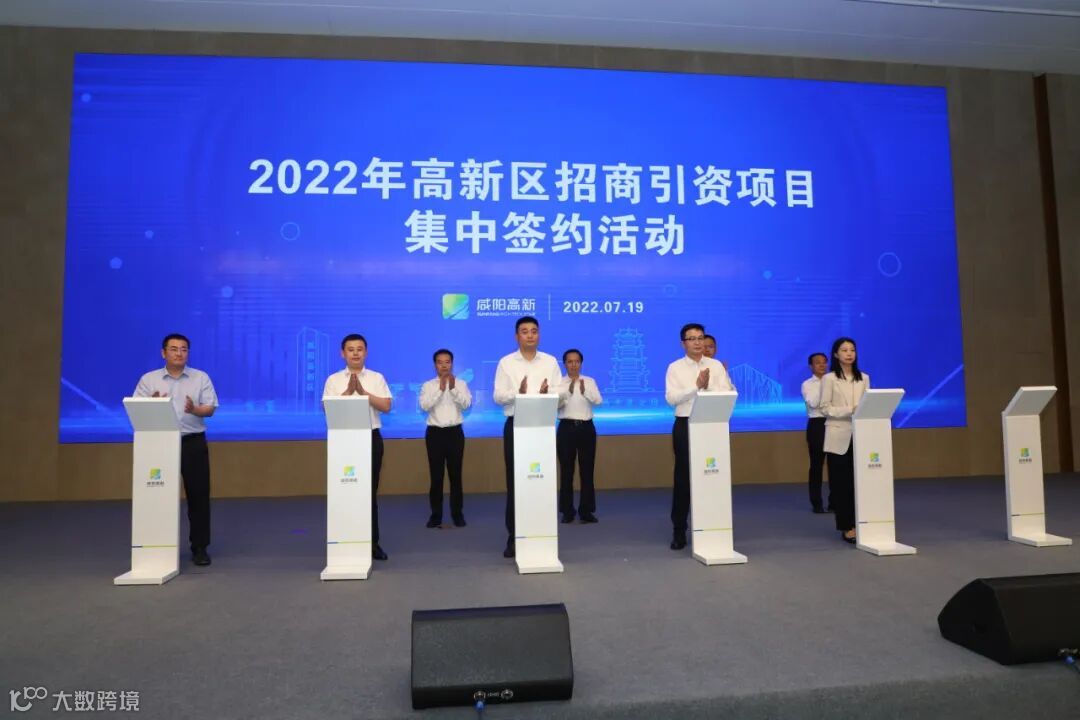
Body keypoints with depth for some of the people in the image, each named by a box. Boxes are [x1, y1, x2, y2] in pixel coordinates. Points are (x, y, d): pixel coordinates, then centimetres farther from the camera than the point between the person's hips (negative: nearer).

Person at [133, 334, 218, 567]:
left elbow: (210, 409, 0)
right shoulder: (149, 379, 7)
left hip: (193, 443, 0)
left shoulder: (201, 378, 6)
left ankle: (199, 547, 11)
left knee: (198, 494, 1)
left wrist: (194, 409, -21)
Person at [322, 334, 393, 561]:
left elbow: (386, 406, -4)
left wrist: (363, 392, -12)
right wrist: (348, 391, -12)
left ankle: (372, 542, 12)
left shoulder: (377, 378, 6)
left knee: (370, 490, 4)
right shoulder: (333, 380, 6)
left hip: (371, 437, 0)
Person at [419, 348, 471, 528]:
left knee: (455, 474, 4)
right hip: (435, 433, 0)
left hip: (455, 432, 0)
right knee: (436, 474, 3)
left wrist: (453, 388, -22)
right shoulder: (428, 385, 3)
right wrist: (440, 389, -20)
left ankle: (457, 512, 14)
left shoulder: (461, 384, 4)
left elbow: (467, 404, -10)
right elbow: (424, 406, -13)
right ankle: (436, 513, 12)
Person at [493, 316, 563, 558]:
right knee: (514, 481, 3)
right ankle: (513, 537, 12)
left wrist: (546, 393, -22)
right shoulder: (506, 363, 3)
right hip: (515, 425, -1)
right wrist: (518, 393, -23)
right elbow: (498, 396, -4)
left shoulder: (550, 362, 7)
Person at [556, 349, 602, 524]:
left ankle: (586, 511, 12)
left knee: (587, 470, 4)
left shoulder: (589, 381, 8)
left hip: (586, 427, 2)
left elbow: (598, 401, -7)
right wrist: (568, 391, -25)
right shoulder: (559, 383, 3)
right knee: (566, 470, 2)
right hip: (566, 428, -1)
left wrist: (585, 391, -24)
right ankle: (567, 511, 11)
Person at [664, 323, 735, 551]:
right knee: (683, 477, 3)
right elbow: (671, 398, -11)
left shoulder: (716, 366, 8)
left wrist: (708, 386, -18)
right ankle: (679, 530, 11)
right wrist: (696, 386, -18)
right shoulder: (675, 368, 2)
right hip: (685, 425, -1)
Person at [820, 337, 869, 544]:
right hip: (838, 436, -3)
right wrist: (849, 410, -18)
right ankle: (847, 526, 7)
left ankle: (858, 523, 9)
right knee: (841, 482, 0)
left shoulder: (863, 378, 12)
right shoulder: (829, 379, 0)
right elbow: (825, 408, -6)